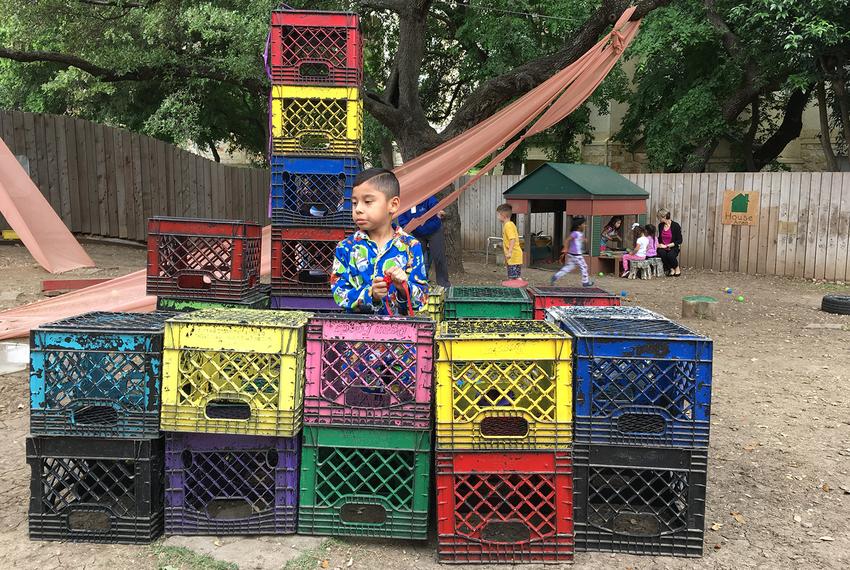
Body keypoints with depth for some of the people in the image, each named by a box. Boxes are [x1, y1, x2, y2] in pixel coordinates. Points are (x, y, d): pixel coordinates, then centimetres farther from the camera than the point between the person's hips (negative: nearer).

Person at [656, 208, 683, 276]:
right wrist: (660, 244, 0)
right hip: (663, 248, 4)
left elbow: (679, 241, -10)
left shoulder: (675, 226, -10)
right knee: (661, 253, -32)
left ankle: (677, 268, -4)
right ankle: (671, 269, -12)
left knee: (670, 255, -36)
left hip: (673, 247, -4)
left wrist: (667, 246, -15)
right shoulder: (660, 225, 6)